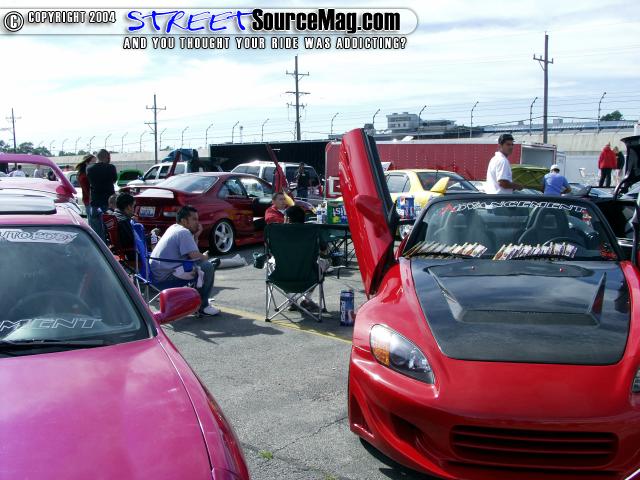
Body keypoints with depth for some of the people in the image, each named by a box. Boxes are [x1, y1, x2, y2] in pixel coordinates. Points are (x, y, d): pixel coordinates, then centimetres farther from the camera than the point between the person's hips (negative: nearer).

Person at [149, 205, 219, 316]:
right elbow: (195, 256, -20)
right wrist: (205, 256, 1)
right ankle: (202, 306, -5)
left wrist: (196, 236, 6)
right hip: (166, 275, -11)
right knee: (208, 267, -15)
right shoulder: (184, 232, -14)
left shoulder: (174, 228, 15)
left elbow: (191, 251, 19)